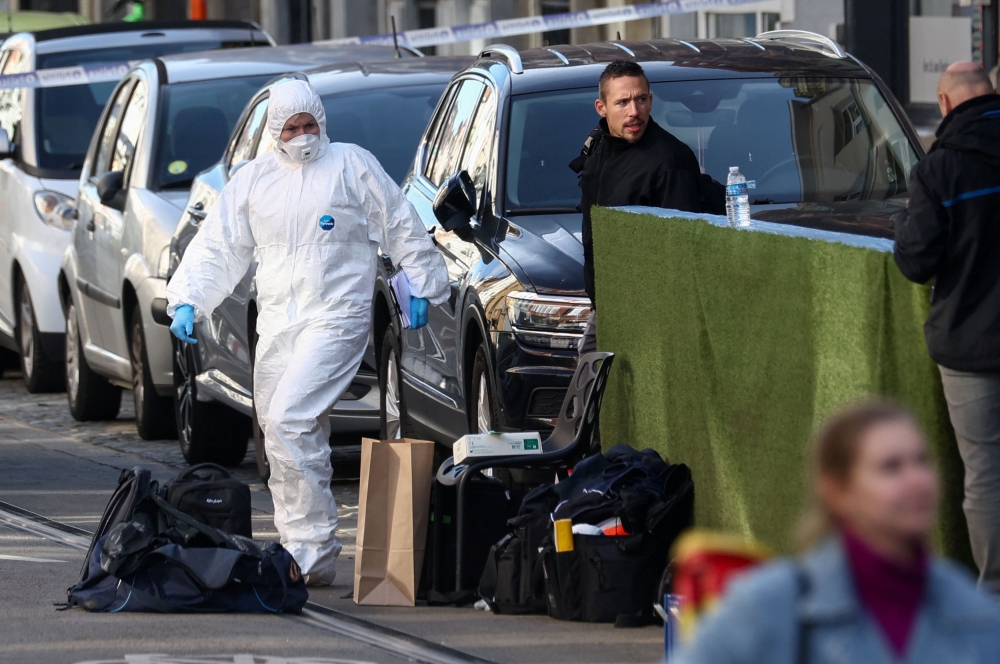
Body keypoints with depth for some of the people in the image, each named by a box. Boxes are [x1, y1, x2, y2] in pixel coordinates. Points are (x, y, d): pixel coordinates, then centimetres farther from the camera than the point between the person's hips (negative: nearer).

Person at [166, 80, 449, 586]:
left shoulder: (352, 165, 1)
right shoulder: (253, 179, 13)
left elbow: (403, 229, 7)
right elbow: (216, 248, 13)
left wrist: (421, 288, 5)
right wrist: (187, 302, 2)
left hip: (335, 317, -6)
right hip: (275, 325, 6)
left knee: (289, 420, -21)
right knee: (281, 434, 7)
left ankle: (312, 551, -20)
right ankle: (299, 552, 15)